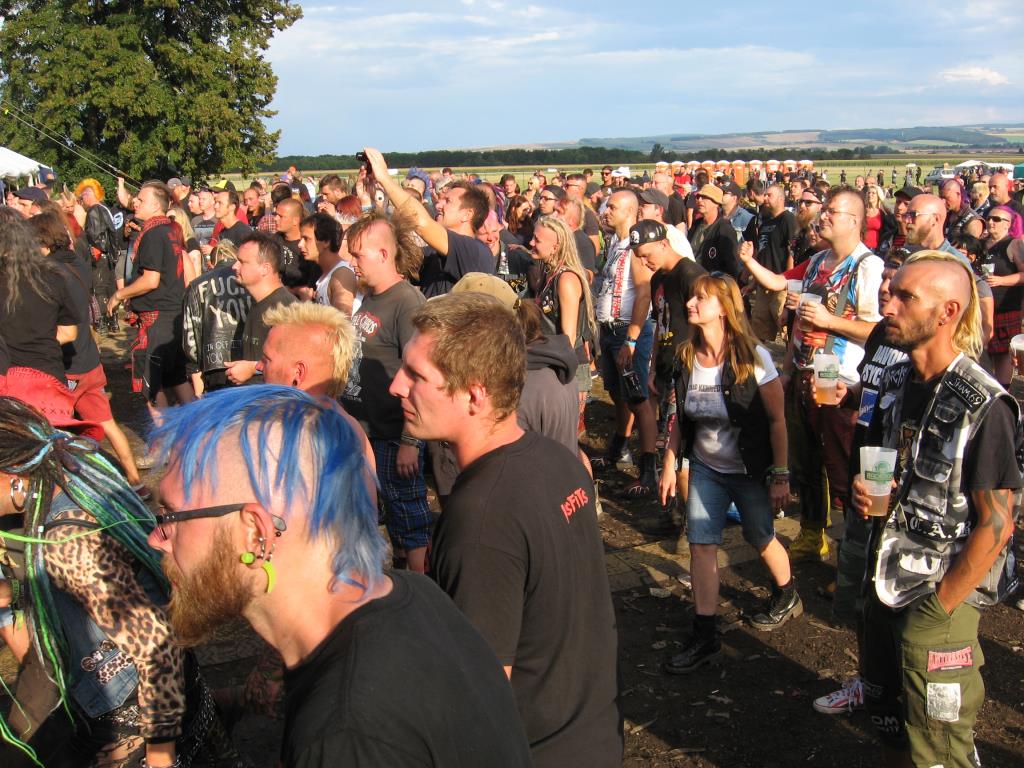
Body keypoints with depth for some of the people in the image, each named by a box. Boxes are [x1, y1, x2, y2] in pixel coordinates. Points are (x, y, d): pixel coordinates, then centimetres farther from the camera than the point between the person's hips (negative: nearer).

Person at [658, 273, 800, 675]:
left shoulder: (753, 358, -20)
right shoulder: (686, 358, -5)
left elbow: (777, 420, -15)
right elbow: (681, 418, 6)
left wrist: (780, 476, -15)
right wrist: (670, 464, 4)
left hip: (751, 471, -4)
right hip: (706, 468, 4)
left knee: (761, 538, 13)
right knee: (700, 543, -3)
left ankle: (787, 596, 44)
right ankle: (704, 635, 4)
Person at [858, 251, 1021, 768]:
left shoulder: (982, 406, -19)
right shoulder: (896, 383, 4)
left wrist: (940, 606, -16)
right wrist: (863, 490, -3)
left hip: (940, 596, -7)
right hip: (887, 584, 7)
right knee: (887, 724, 20)